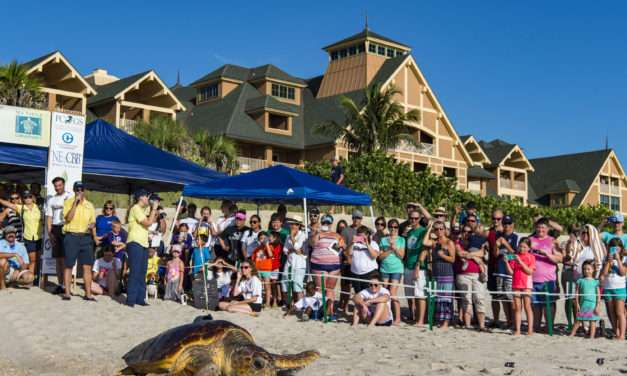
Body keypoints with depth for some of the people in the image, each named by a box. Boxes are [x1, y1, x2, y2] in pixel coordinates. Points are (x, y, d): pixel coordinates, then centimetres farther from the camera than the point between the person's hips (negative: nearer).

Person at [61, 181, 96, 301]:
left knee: (87, 266, 1)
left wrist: (91, 225, -8)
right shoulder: (68, 202, 1)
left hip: (86, 237, 3)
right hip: (71, 236, -3)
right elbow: (68, 218, -13)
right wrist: (75, 202, -16)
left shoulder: (89, 205, 12)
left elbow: (93, 221, 15)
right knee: (68, 265, 1)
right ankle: (67, 293, 10)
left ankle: (88, 294, 5)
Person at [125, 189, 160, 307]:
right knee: (135, 272, -10)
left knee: (142, 273, 9)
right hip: (135, 243, -9)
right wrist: (154, 208, -9)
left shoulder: (143, 210, 20)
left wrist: (154, 209, 11)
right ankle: (131, 299, -8)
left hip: (143, 244, 9)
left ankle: (140, 298, 12)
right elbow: (148, 222, -16)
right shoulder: (136, 208, -8)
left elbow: (152, 221, 19)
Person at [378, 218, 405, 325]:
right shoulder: (384, 240, 10)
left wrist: (394, 247, -12)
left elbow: (401, 255, -1)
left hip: (396, 269, -3)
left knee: (393, 293, -11)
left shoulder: (401, 240, 6)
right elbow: (380, 256, 4)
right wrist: (389, 249, -8)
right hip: (384, 269, 3)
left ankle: (397, 318, -5)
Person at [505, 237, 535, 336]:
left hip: (526, 284, -3)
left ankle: (530, 329, 2)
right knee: (517, 308, 5)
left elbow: (530, 271, -10)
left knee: (527, 307, -3)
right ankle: (517, 330, 7)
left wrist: (520, 262, -17)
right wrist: (507, 262, -10)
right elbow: (511, 272, 5)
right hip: (516, 284, 3)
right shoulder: (514, 256, 8)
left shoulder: (531, 257, 1)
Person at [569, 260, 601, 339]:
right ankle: (572, 334, 14)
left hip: (593, 304, -1)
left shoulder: (595, 282, 2)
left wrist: (598, 306, -6)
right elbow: (577, 293, 5)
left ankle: (592, 337, 5)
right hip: (583, 304, 1)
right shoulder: (580, 280, 5)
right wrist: (577, 304, -1)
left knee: (593, 321, 1)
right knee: (578, 320, 7)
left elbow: (598, 295, 0)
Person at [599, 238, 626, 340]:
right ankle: (616, 333, 15)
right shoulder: (606, 259, 9)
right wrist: (609, 261, -8)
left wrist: (618, 259, -12)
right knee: (612, 313, 6)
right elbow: (603, 273, -1)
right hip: (607, 288, 3)